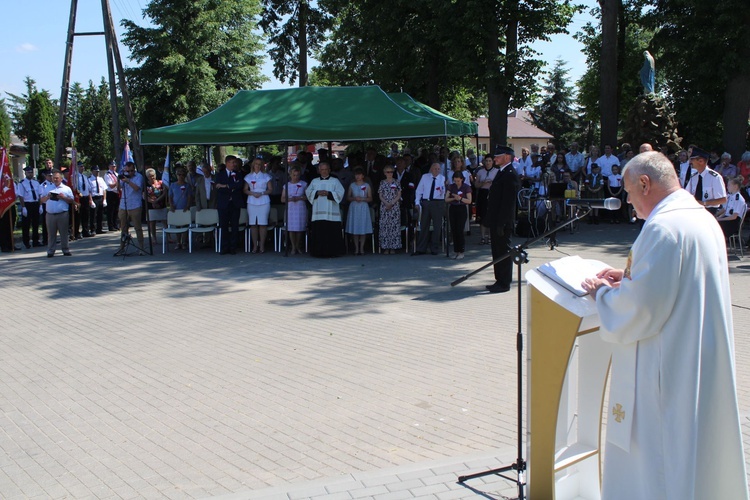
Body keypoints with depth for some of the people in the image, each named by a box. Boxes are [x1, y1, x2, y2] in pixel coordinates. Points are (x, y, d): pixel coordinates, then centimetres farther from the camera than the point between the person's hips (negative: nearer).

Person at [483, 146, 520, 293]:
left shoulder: (510, 175, -16)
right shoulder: (502, 173, 16)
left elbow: (508, 202, -21)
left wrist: (501, 224, -23)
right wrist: (490, 220, 17)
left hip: (503, 222, -10)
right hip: (497, 221, 10)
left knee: (504, 252, -3)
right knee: (498, 252, 15)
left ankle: (504, 283, 3)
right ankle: (500, 281, 23)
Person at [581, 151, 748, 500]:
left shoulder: (663, 227, -22)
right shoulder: (704, 219, 9)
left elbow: (640, 308, -23)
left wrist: (602, 292, -5)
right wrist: (630, 276, 14)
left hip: (670, 375, -10)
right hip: (706, 365, 10)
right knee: (701, 460, 21)